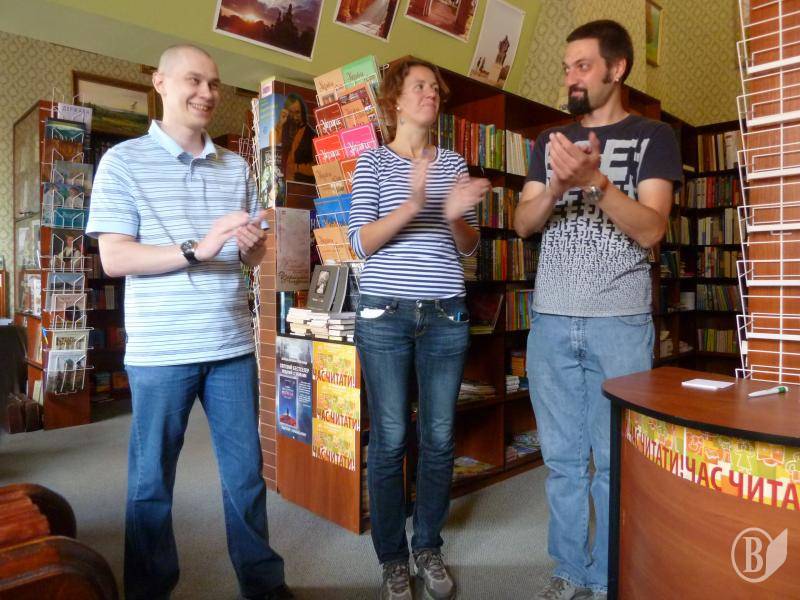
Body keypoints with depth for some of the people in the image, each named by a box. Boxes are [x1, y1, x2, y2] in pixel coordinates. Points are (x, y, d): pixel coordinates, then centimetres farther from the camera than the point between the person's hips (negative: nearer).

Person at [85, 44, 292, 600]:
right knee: (152, 479, 11)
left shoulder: (237, 167, 12)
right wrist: (197, 250, -20)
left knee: (247, 470, 12)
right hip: (160, 350, -3)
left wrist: (252, 245, -9)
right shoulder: (124, 161, 0)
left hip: (233, 345, 4)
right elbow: (114, 258, -9)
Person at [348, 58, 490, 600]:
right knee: (390, 441, 4)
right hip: (386, 314, -3)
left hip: (446, 315, 3)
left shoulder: (453, 163, 12)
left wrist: (456, 216, -12)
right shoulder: (373, 161, 3)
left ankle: (429, 549, 27)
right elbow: (361, 242, -7)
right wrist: (411, 207, -23)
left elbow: (469, 247, 10)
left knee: (440, 439, 8)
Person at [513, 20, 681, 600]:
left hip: (620, 322, -3)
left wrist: (595, 180, -20)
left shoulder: (653, 136, 5)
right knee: (563, 458, 9)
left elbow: (650, 228, -7)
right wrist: (555, 189, -11)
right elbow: (522, 224, 8)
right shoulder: (551, 141, 16)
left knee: (615, 461, 3)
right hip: (551, 320, 3)